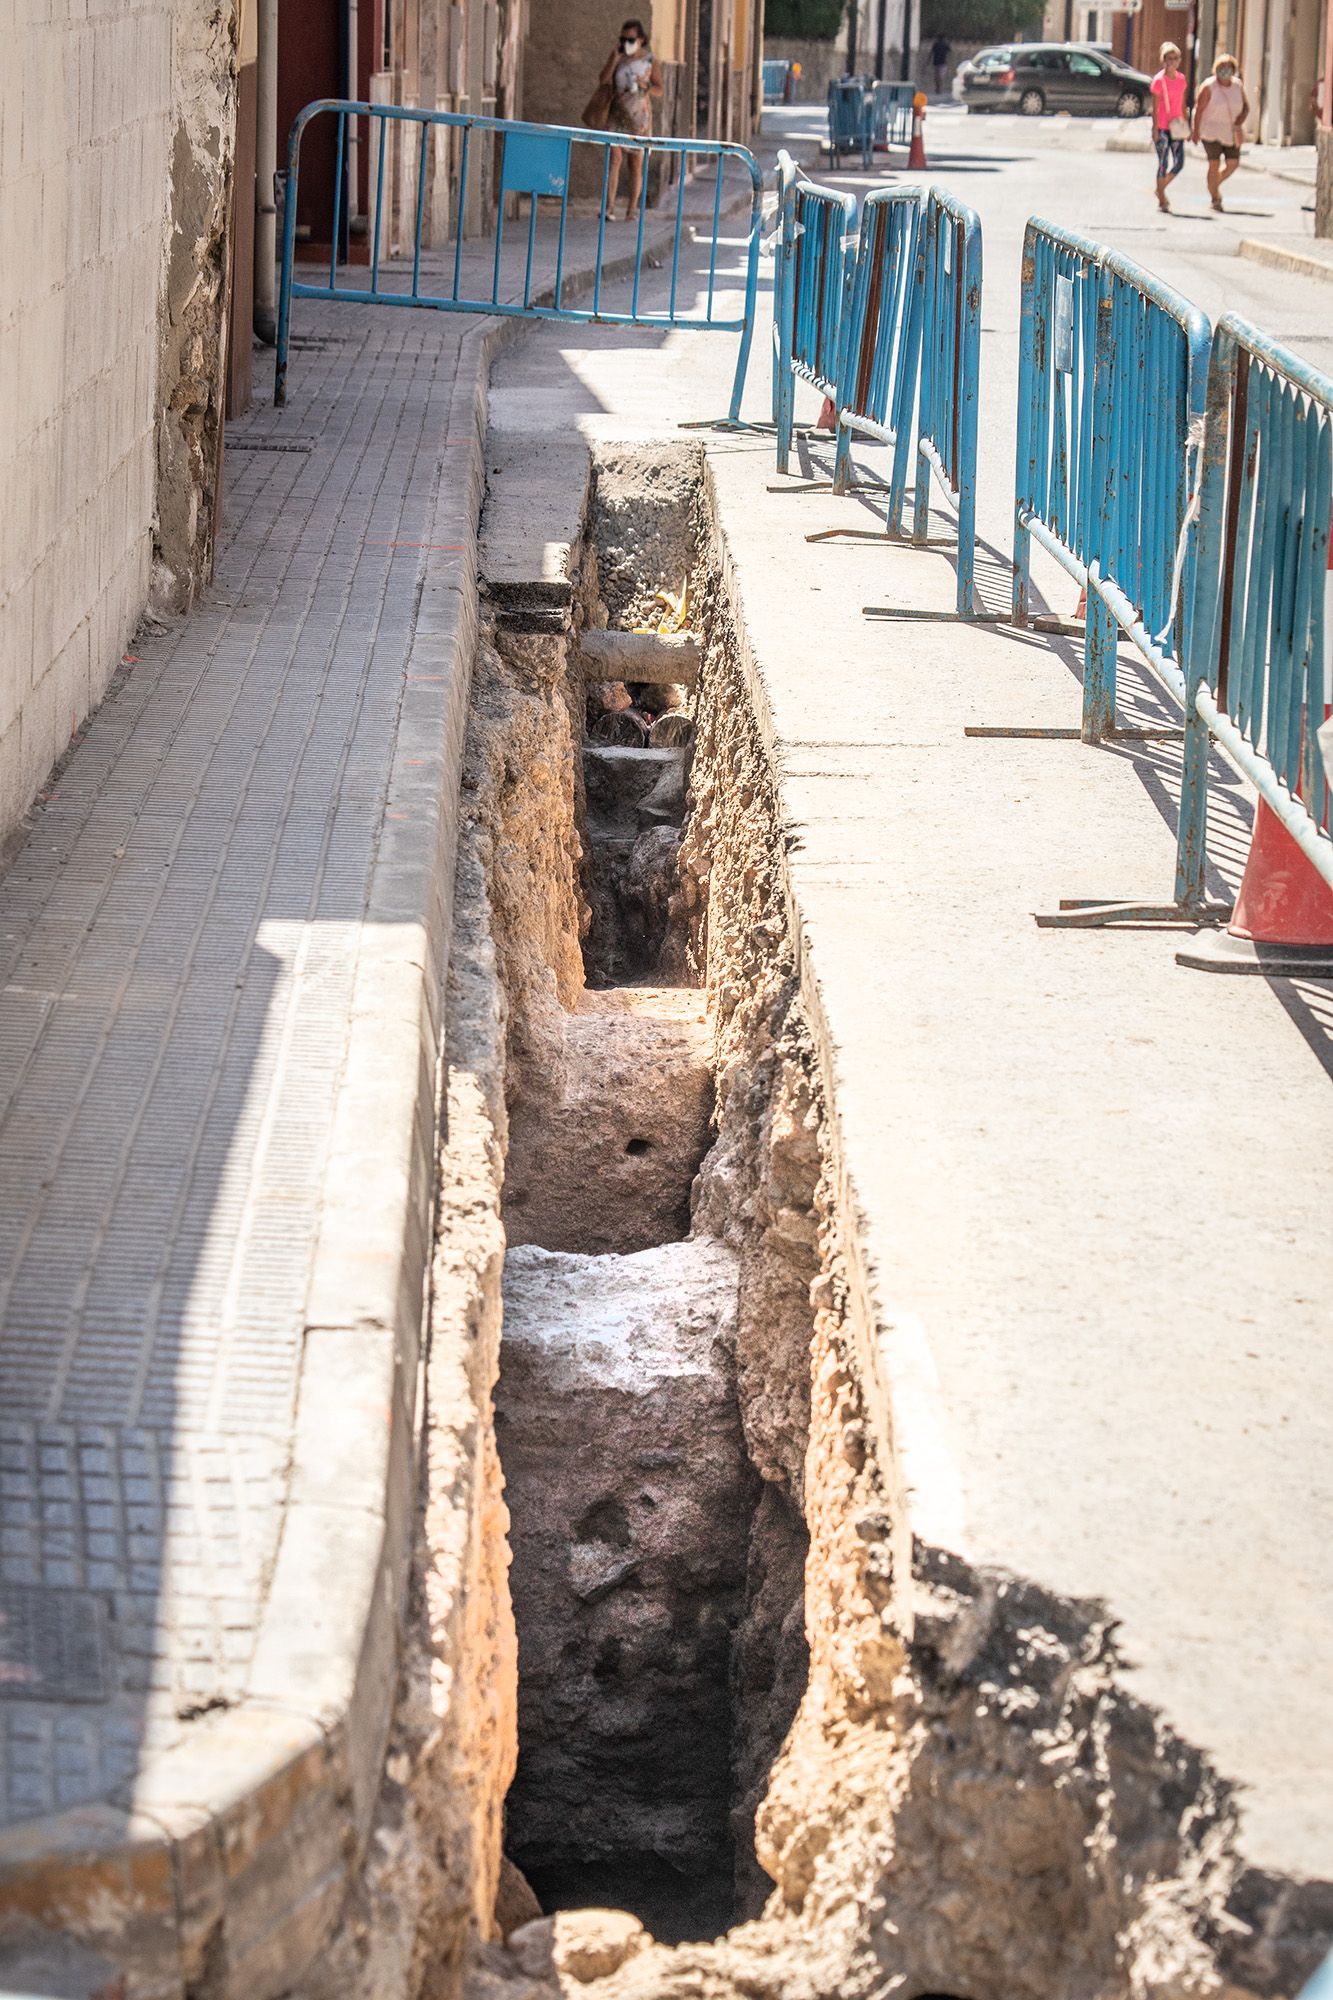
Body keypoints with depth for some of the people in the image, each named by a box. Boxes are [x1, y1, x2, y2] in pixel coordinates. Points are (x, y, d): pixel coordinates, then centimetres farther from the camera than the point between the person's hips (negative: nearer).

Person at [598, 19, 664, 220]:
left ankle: (631, 211, 7)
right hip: (617, 115, 0)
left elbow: (659, 91, 3)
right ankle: (608, 208, -19)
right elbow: (603, 81, -4)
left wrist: (646, 86, -18)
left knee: (636, 164, 3)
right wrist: (615, 58, -13)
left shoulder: (650, 60, 0)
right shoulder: (616, 56, 4)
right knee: (614, 158, -13)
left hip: (639, 116, 0)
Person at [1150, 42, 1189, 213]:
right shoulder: (1159, 80, -8)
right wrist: (1155, 129, -12)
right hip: (1162, 127, -5)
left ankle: (1161, 189, 24)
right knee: (1163, 164, -3)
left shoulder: (1181, 78, 8)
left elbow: (1182, 104, 15)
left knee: (1179, 163, 1)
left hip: (1176, 127, 5)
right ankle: (1162, 201, 7)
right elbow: (1155, 107, -9)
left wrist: (1185, 122, 12)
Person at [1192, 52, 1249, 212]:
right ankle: (1214, 199, 5)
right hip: (1211, 131, -5)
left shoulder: (1237, 85, 2)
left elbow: (1246, 106, 8)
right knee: (1214, 164, -7)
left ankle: (1215, 185, 31)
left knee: (1233, 163, 4)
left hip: (1231, 132, 5)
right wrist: (1196, 131, -15)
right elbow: (1199, 109, -11)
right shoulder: (1209, 86, -12)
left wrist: (1241, 119, -12)